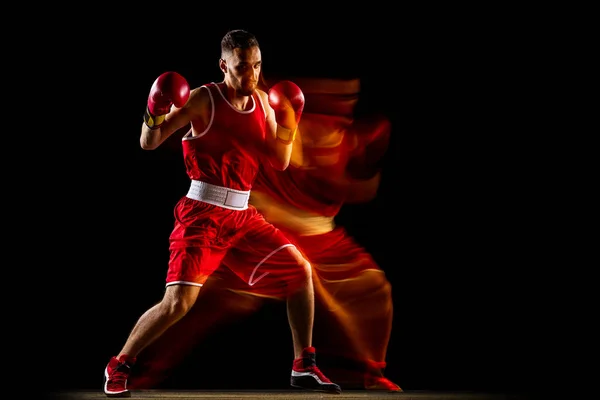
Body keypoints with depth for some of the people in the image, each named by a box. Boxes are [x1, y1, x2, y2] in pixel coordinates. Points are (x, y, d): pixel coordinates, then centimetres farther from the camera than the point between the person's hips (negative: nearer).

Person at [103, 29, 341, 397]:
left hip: (242, 214, 6)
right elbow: (149, 143, -10)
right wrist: (155, 116, -30)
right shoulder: (204, 99, -9)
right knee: (179, 302, -14)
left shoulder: (263, 101, 8)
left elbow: (279, 164, 13)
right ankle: (120, 366, 6)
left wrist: (288, 128, -3)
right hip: (203, 212, -6)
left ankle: (304, 367, 13)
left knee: (300, 269, 3)